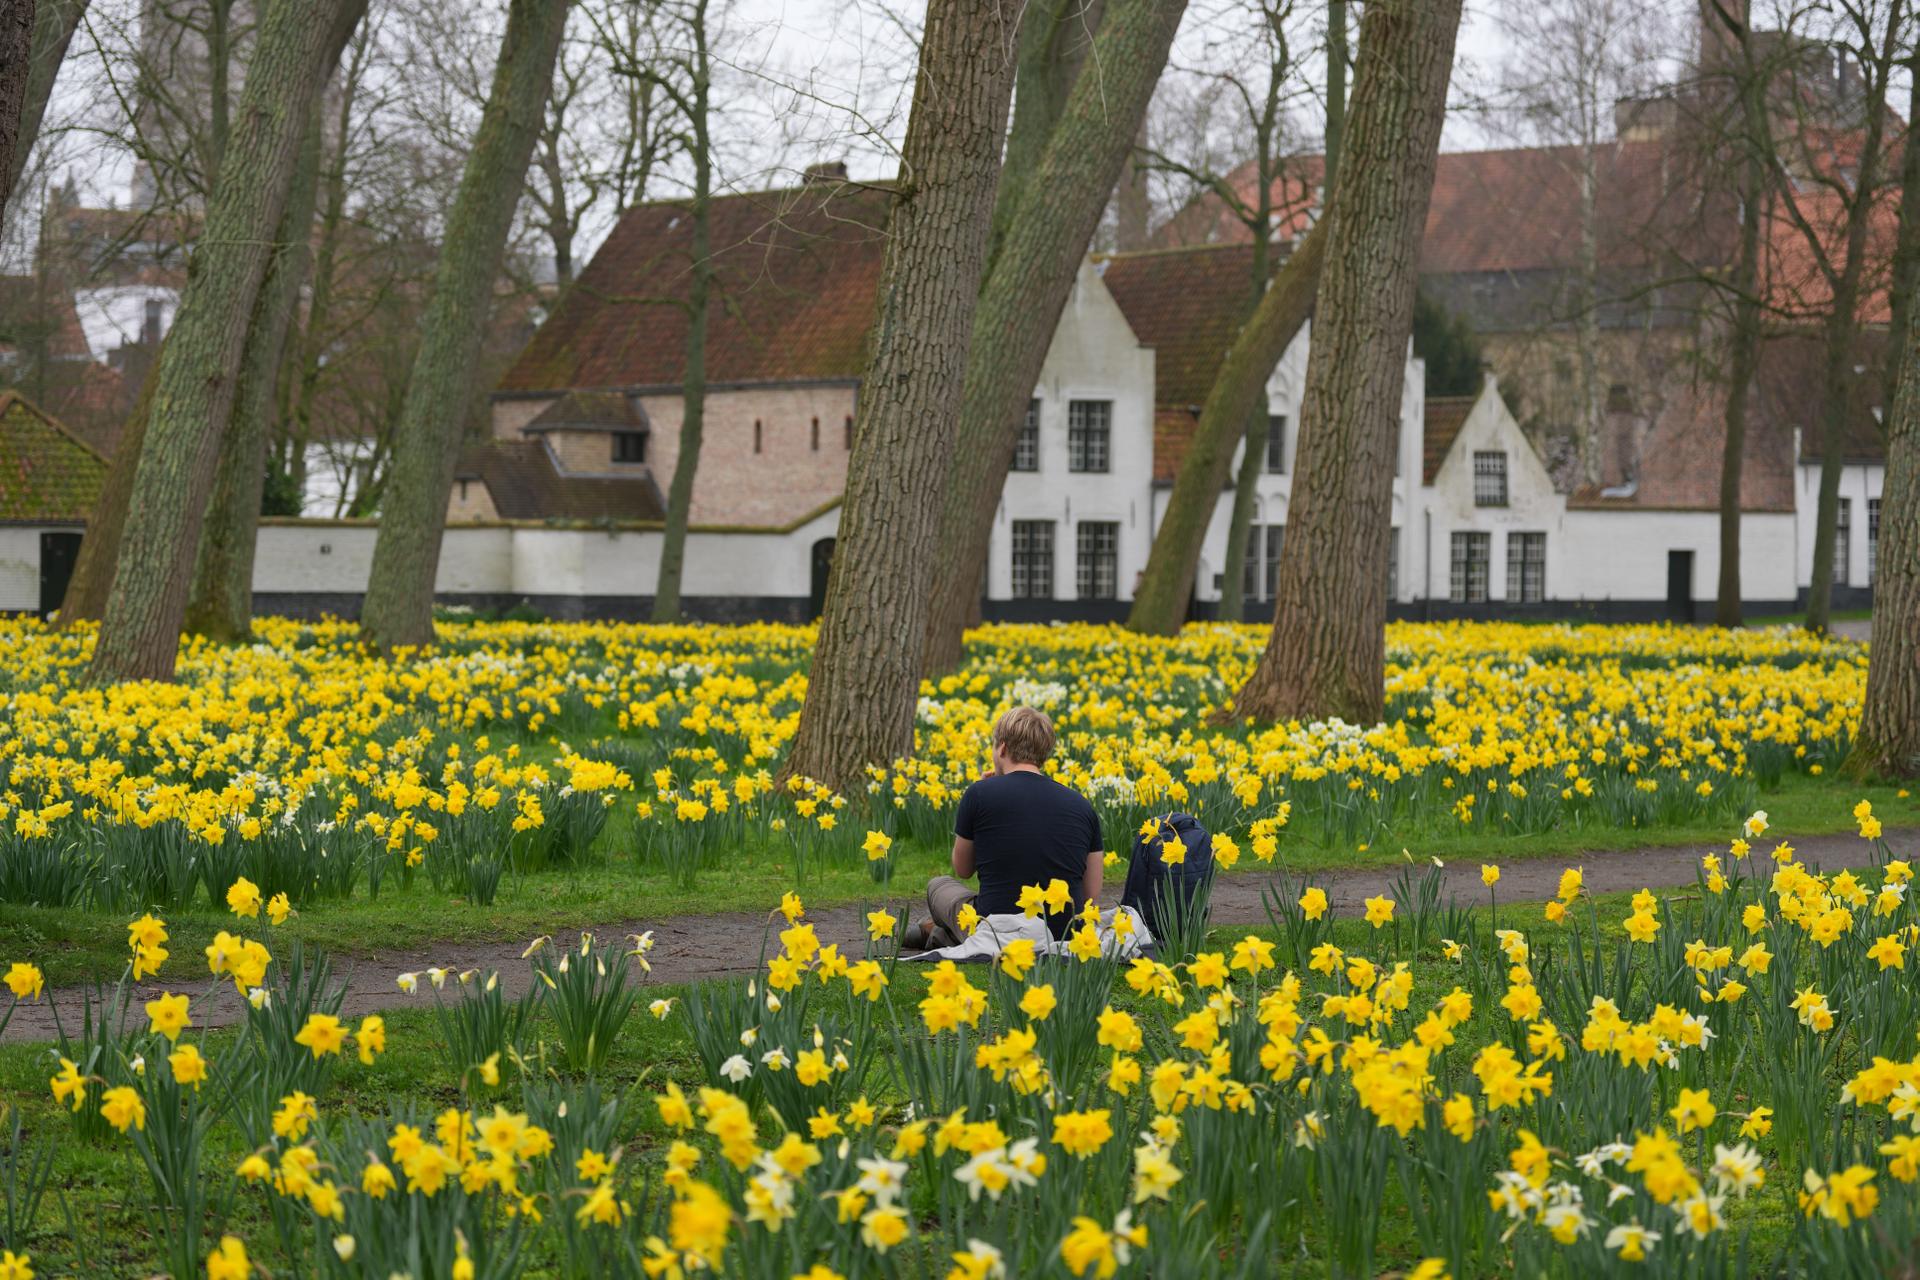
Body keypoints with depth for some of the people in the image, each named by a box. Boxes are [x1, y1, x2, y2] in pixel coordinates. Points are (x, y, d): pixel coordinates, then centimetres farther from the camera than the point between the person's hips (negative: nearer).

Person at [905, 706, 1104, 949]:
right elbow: (1092, 899, 5)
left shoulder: (980, 794, -7)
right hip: (1066, 938, 2)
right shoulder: (1081, 805, 3)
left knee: (938, 885, 29)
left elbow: (963, 871, 9)